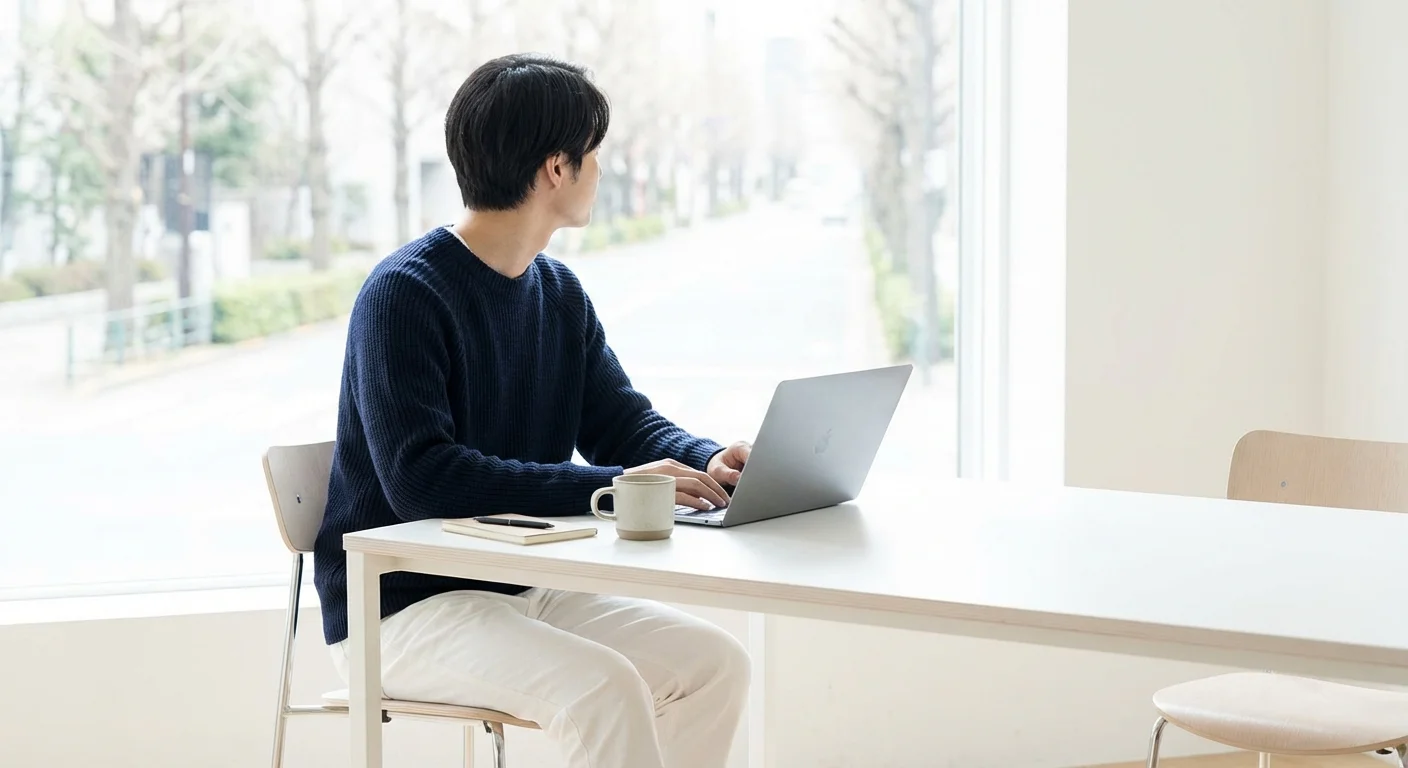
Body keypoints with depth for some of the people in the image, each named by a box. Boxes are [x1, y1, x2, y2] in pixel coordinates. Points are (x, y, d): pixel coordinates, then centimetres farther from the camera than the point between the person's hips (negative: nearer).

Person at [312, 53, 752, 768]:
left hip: (523, 590, 8)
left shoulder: (559, 293, 9)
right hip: (400, 607, -8)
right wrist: (607, 488, -32)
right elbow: (421, 477, -28)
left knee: (713, 660, -6)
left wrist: (705, 459, -12)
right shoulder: (403, 293, -17)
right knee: (602, 687, -29)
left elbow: (621, 421, 11)